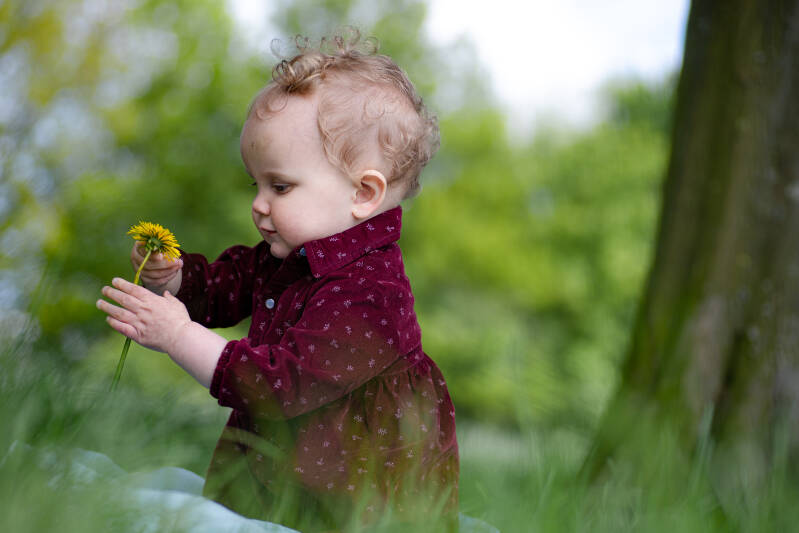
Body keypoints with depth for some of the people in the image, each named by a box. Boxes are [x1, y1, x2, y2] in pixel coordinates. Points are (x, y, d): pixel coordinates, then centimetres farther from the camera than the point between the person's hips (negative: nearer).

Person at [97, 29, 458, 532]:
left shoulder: (368, 297, -24)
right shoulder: (290, 256, 7)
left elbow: (281, 385, -28)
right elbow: (219, 286, 19)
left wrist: (178, 336, -26)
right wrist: (170, 277, -5)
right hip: (270, 459, 9)